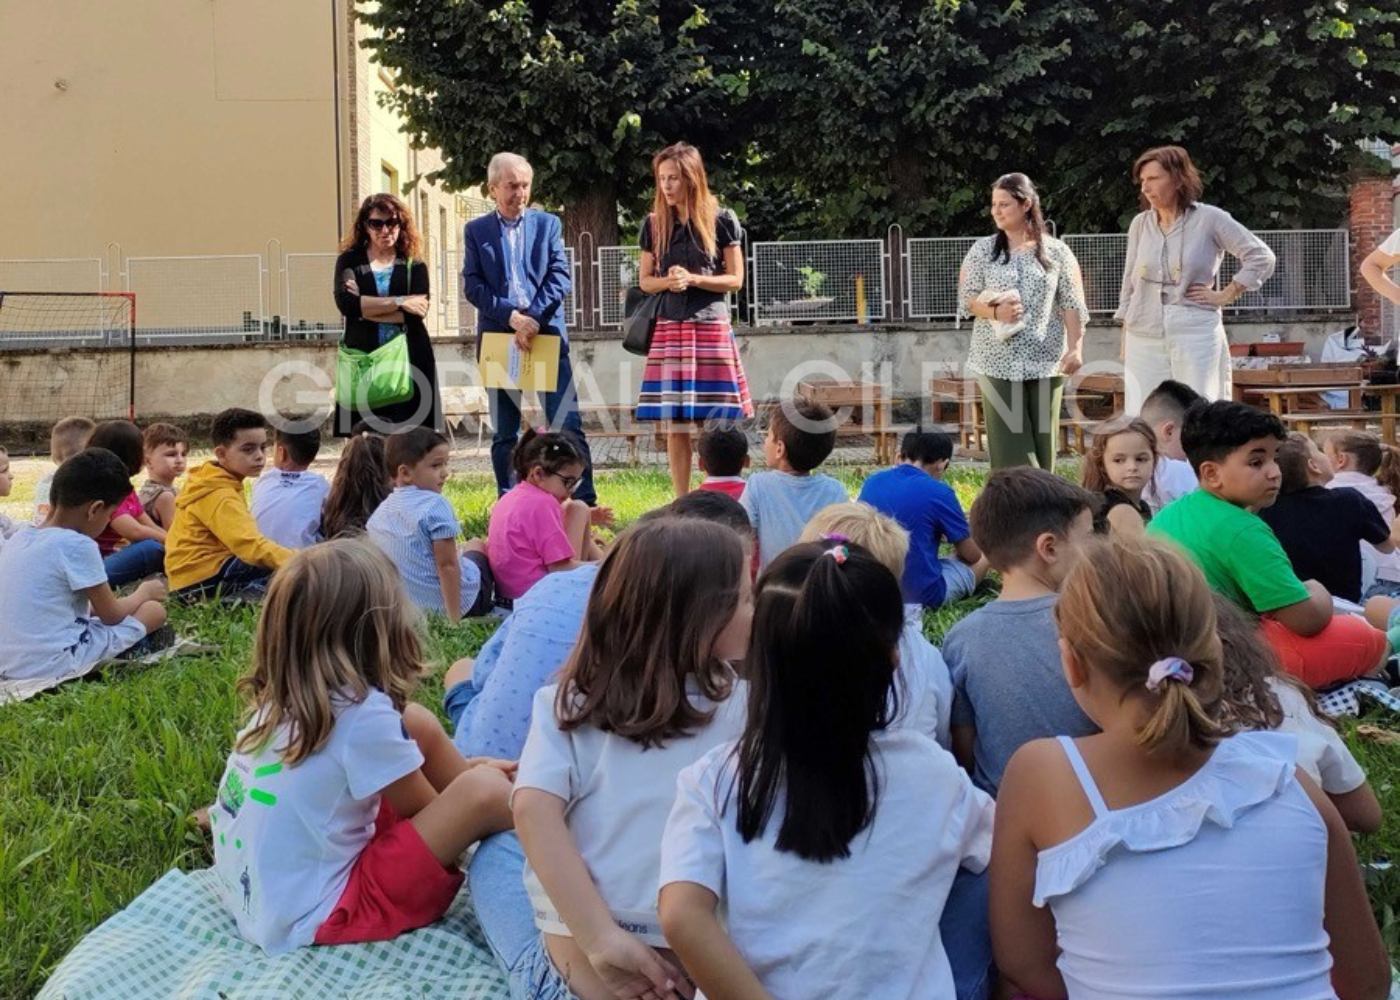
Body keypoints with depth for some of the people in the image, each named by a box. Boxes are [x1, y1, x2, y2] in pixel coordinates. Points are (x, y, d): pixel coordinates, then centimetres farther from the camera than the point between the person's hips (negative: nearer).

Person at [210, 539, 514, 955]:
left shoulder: (284, 697, -2)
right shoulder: (364, 714, -24)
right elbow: (425, 810, -7)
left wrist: (461, 769, 18)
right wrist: (472, 780, 12)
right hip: (311, 919, -8)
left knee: (418, 725, 6)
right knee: (484, 791, -18)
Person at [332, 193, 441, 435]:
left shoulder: (413, 265, 9)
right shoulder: (349, 261, 8)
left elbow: (417, 312, -7)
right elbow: (345, 303, -10)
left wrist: (366, 308, -7)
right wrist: (399, 302, -10)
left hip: (409, 361, 0)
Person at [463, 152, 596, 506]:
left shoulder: (548, 223, 10)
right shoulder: (476, 230, 9)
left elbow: (560, 276, 0)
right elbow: (473, 286, 0)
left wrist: (533, 317, -13)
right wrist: (512, 317, -13)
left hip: (546, 332, -1)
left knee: (567, 424, -7)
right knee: (503, 433, 7)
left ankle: (585, 503, -3)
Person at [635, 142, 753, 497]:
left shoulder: (721, 220, 1)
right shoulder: (654, 224, 8)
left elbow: (735, 279, 2)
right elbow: (645, 281, 12)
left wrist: (693, 279, -11)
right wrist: (668, 281, -9)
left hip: (711, 326, -2)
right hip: (669, 328, 2)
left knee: (714, 423, -3)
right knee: (674, 424, 2)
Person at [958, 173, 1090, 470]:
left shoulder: (1056, 251, 5)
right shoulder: (982, 250, 6)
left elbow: (1072, 305, 2)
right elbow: (966, 299, 3)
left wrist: (1075, 348, -9)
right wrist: (995, 311, -17)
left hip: (1045, 362, 1)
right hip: (998, 362, 0)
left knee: (1042, 443, 4)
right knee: (1010, 446, -4)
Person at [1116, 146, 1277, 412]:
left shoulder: (1209, 219, -2)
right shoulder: (1140, 224, 9)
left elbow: (1262, 257, -1)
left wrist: (1225, 296, -4)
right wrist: (1125, 338, 12)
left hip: (1195, 334, -3)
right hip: (1144, 338, 4)